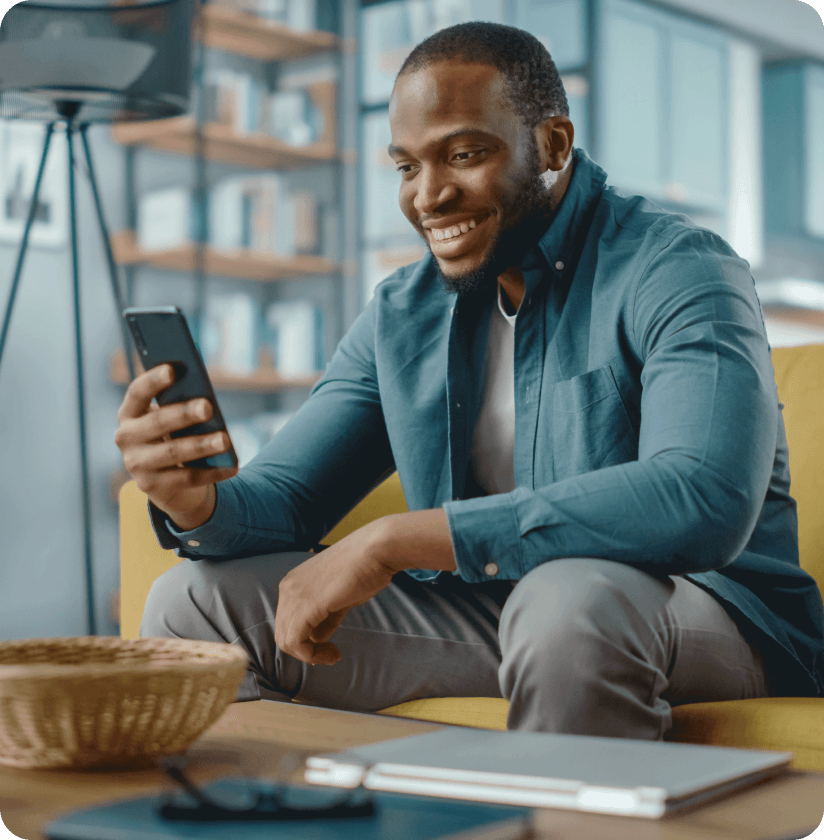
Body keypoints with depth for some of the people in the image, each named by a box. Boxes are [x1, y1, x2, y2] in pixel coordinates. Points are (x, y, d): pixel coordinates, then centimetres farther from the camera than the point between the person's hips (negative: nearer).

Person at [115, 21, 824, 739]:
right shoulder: (400, 316, 9)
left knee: (569, 597, -39)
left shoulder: (676, 272, -13)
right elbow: (283, 498, 7)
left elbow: (703, 504, -31)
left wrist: (398, 539, -31)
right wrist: (194, 499, -21)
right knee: (195, 600, -6)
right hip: (481, 614, 5)